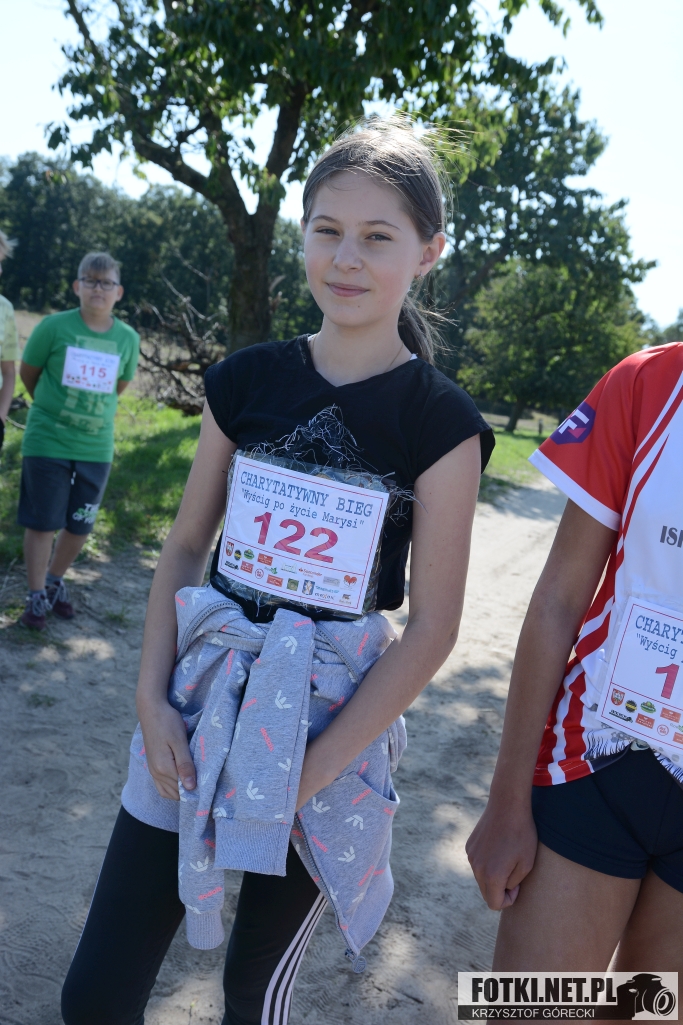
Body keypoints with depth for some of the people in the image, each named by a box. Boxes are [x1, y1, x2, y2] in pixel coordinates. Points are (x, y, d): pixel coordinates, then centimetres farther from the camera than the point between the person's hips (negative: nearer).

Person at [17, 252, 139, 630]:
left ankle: (55, 581, 35)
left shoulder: (128, 339, 0)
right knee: (41, 523, 4)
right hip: (47, 443, -3)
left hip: (97, 448, 3)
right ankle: (37, 595, 20)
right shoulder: (54, 326, -8)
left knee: (80, 525, 12)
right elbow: (27, 373, 5)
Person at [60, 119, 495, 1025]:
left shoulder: (441, 422, -8)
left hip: (333, 715, -2)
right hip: (203, 693, 3)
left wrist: (310, 771, -12)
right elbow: (186, 544, 6)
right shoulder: (247, 380, 2)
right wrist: (153, 697, -5)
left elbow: (431, 628, -9)